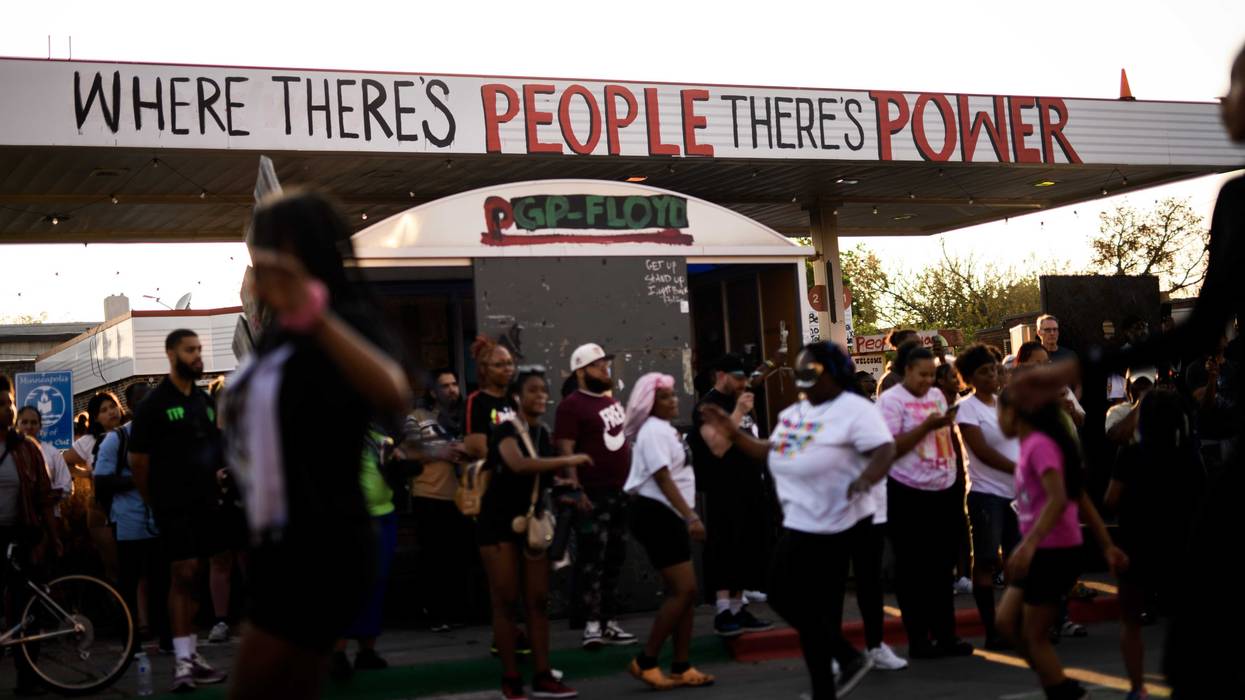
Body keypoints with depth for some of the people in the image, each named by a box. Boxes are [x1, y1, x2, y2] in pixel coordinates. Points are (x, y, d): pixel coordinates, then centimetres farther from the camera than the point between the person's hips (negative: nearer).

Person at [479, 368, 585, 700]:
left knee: (538, 600, 3)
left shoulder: (543, 432, 10)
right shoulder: (506, 429, -13)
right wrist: (568, 460, -30)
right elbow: (519, 465, -33)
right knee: (506, 600, -3)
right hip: (499, 522, -7)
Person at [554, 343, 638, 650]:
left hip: (621, 492, 8)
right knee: (592, 559, -7)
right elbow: (565, 451, -15)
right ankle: (592, 624, -5)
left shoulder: (613, 401, 15)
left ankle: (608, 621, 17)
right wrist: (576, 491, -23)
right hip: (593, 495, -8)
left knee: (614, 559, 10)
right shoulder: (572, 405, -9)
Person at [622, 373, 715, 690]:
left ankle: (681, 667, 12)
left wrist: (687, 517, 20)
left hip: (669, 516, 10)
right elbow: (663, 480, -20)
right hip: (655, 516, -10)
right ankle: (645, 661, -4)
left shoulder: (665, 430, 17)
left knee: (685, 592, 8)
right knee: (683, 590, -11)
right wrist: (691, 517, -23)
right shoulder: (653, 431, -14)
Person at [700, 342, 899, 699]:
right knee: (812, 607, 13)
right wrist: (732, 432, 9)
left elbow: (886, 450, -23)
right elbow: (771, 453, 19)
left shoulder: (854, 409, -13)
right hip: (802, 523, 9)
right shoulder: (795, 412, 13)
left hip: (837, 524, -9)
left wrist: (865, 480, -42)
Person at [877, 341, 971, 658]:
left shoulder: (937, 395, 12)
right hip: (908, 494, -6)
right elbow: (890, 448, -16)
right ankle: (918, 638, 10)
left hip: (944, 491, 6)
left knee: (942, 566, 11)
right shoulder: (891, 399, -8)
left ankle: (946, 634, 19)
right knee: (913, 569, 3)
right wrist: (926, 426, -20)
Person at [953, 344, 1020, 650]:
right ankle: (991, 631, 1)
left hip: (1017, 491, 6)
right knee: (986, 561, -3)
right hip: (986, 493, -6)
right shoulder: (967, 407, -6)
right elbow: (982, 451, -14)